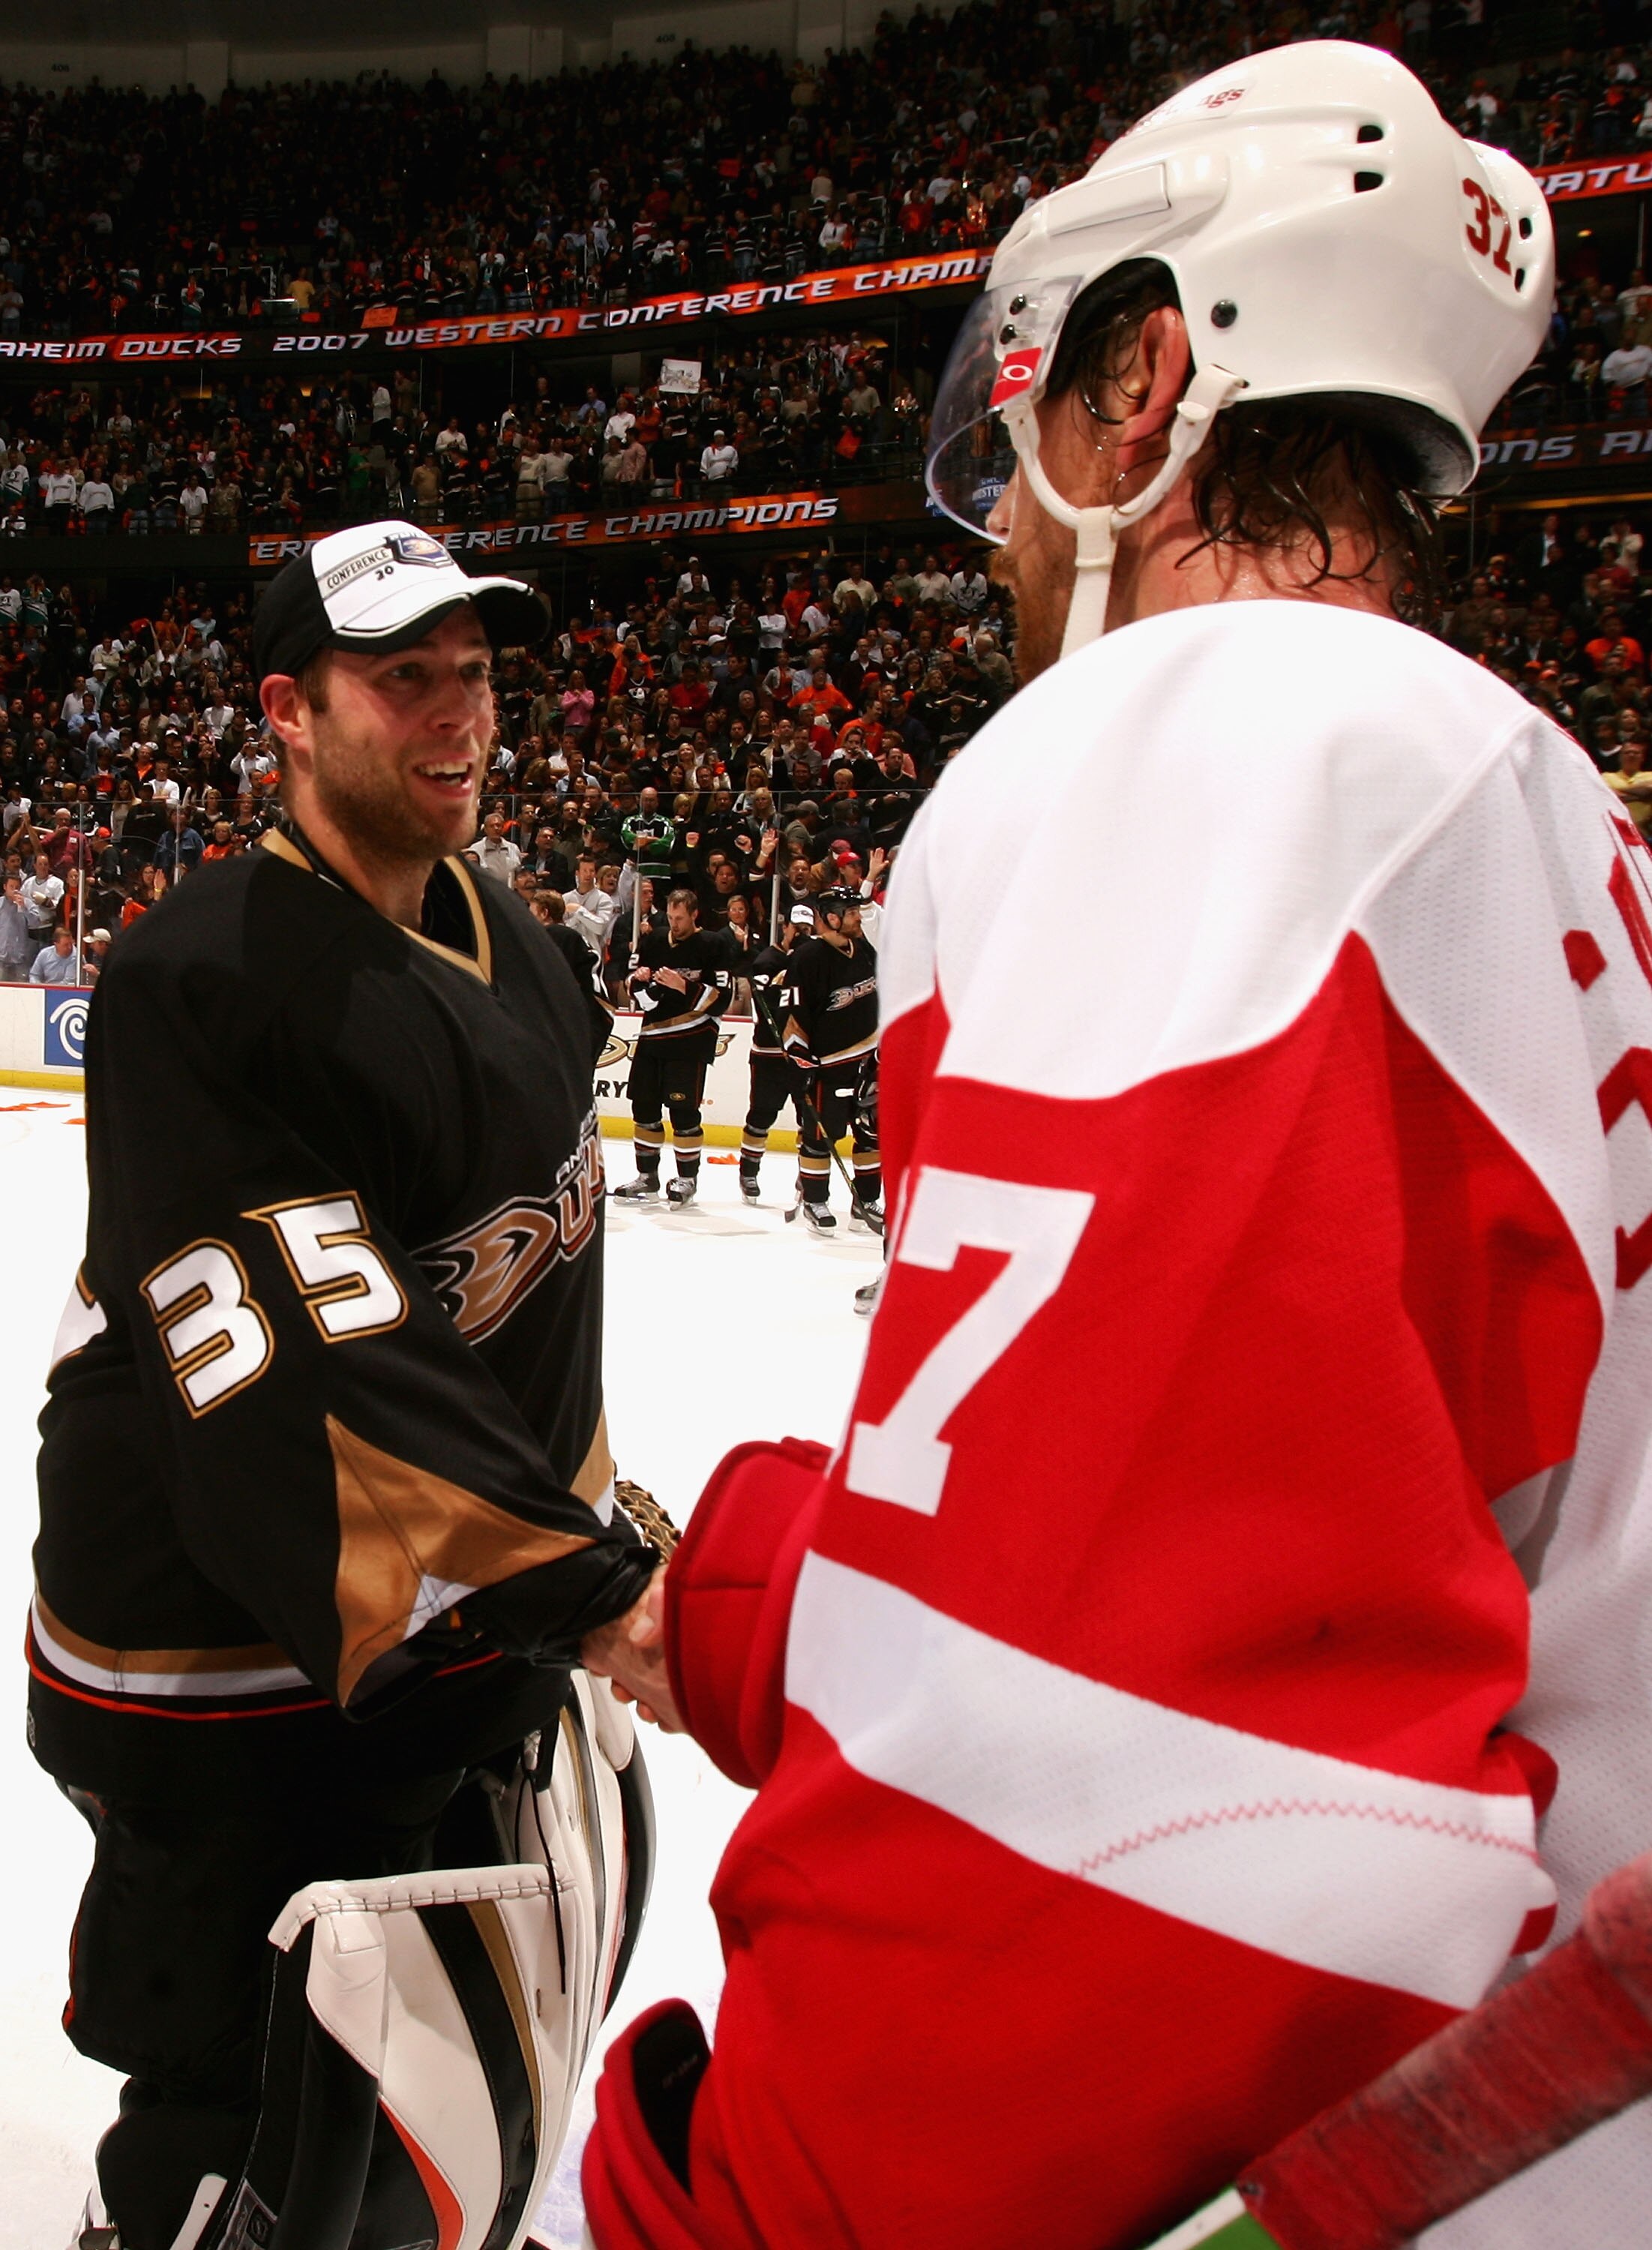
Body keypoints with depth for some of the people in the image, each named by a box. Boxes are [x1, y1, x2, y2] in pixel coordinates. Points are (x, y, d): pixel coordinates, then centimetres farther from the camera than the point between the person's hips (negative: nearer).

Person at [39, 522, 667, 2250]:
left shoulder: (511, 949, 5)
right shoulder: (199, 984, -23)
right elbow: (297, 1378, -30)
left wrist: (575, 1512, 17)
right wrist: (585, 1591, -31)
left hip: (461, 1638, 8)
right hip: (223, 1676, -7)